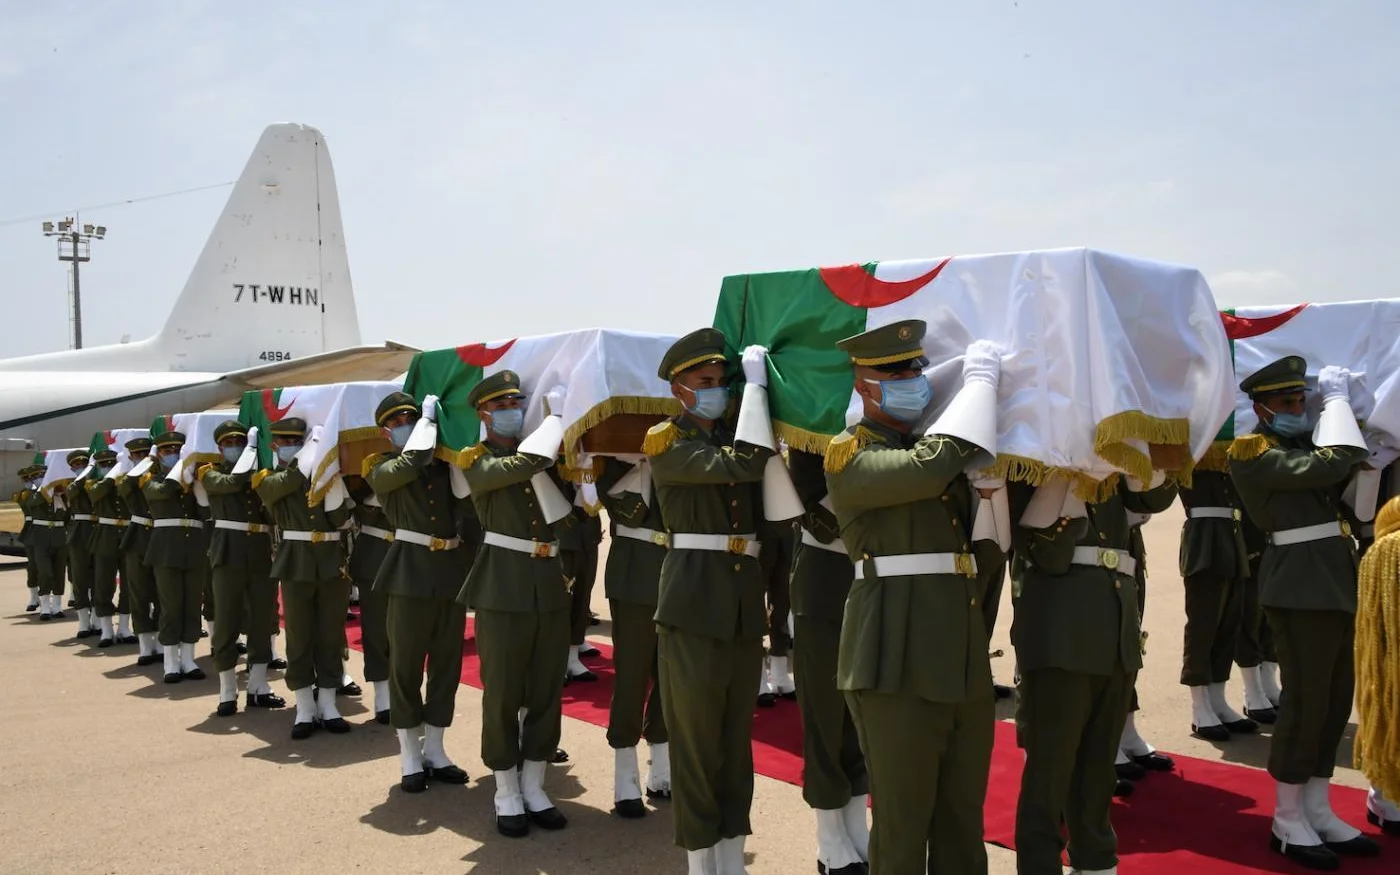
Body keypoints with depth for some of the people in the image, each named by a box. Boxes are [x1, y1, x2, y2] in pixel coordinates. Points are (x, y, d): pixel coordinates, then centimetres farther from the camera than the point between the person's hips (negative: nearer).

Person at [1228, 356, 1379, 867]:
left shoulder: (1300, 443, 17)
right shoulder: (1252, 453, -10)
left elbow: (1346, 474, 16)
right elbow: (1328, 465, -20)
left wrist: (1345, 407, 10)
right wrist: (1337, 400, -8)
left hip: (1335, 581, 9)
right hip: (1301, 585, -9)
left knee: (1336, 700, 12)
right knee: (1306, 700, -4)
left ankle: (1318, 811, 22)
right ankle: (1287, 821, 8)